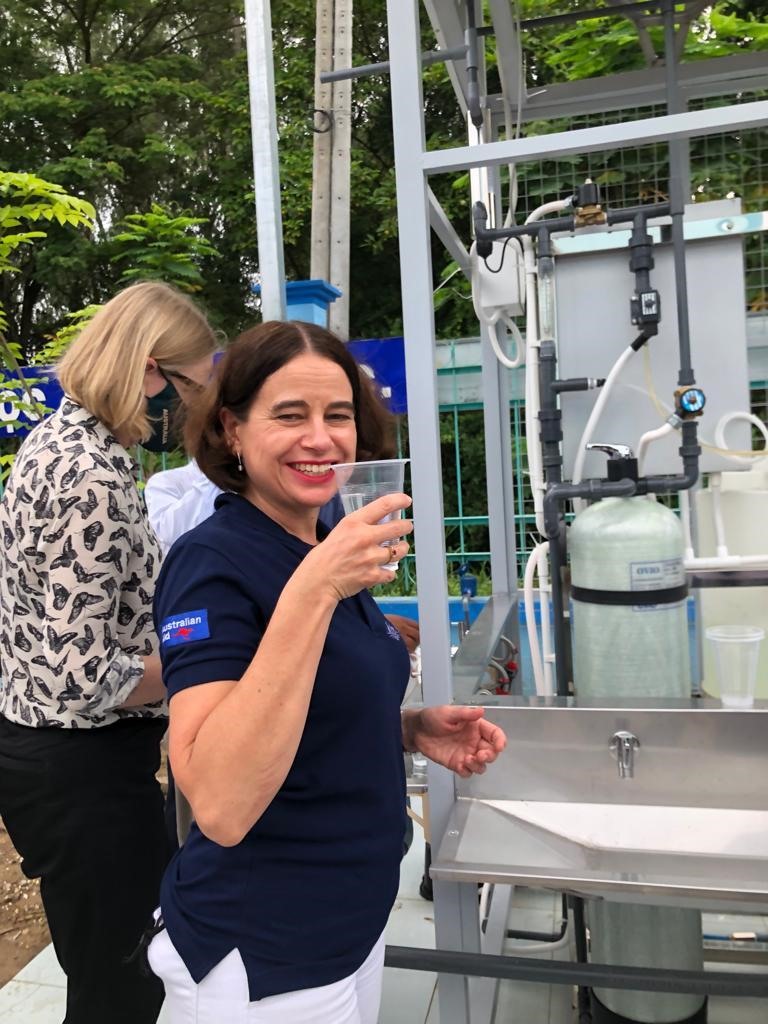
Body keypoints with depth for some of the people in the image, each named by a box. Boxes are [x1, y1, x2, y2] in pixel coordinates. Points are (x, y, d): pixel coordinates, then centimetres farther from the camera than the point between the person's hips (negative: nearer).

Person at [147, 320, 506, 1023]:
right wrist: (311, 591, -37)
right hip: (263, 963, -7)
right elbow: (221, 807, -32)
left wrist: (413, 729, -5)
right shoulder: (214, 563, -22)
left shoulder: (326, 549, 1)